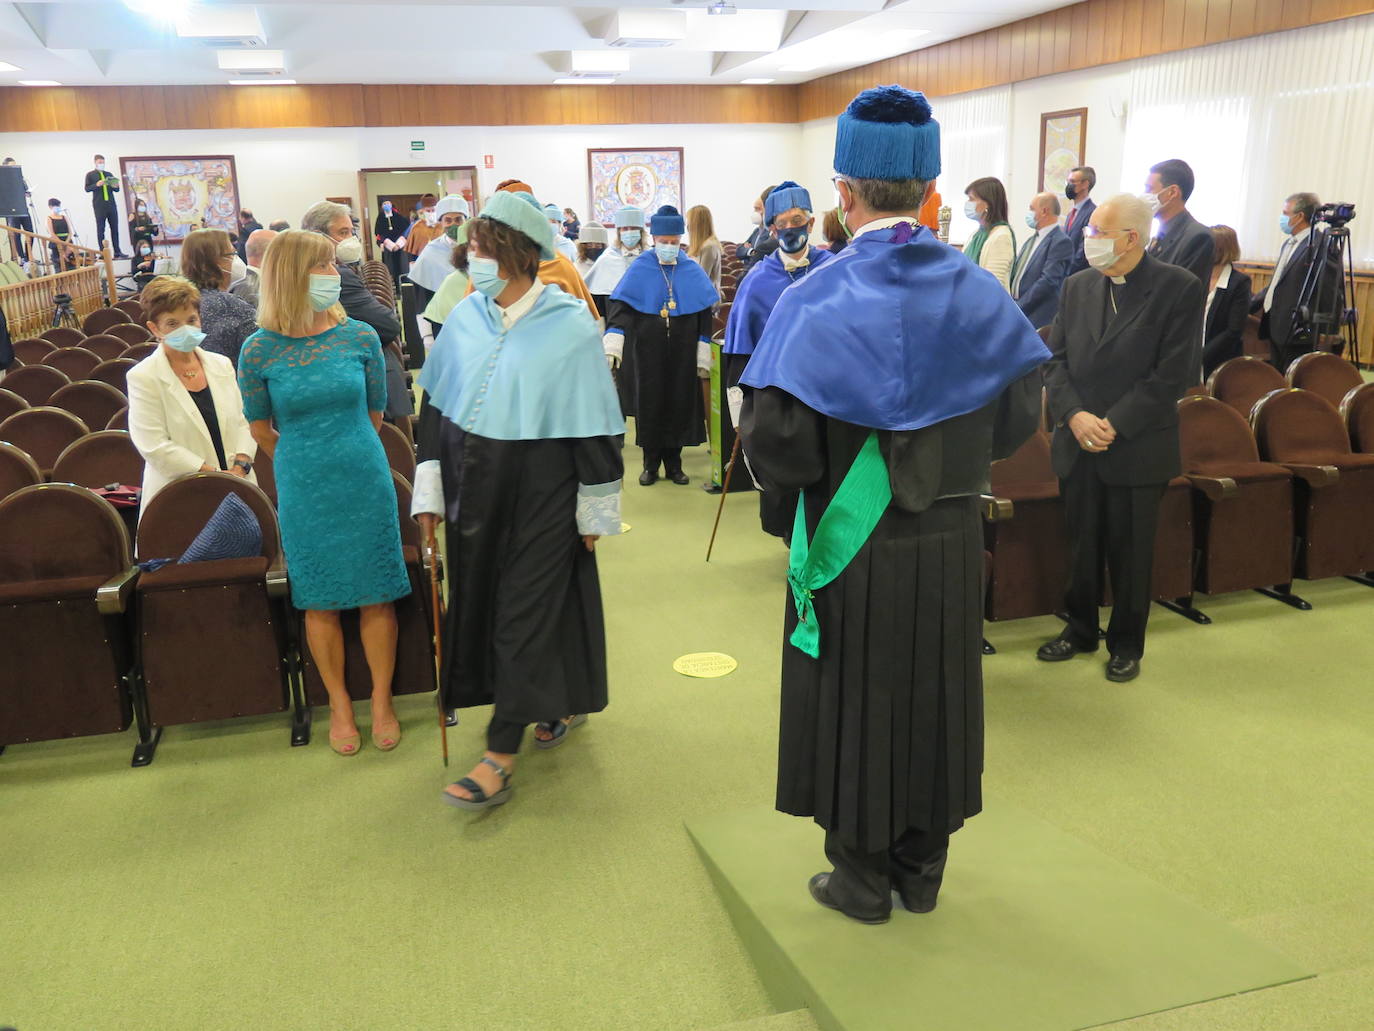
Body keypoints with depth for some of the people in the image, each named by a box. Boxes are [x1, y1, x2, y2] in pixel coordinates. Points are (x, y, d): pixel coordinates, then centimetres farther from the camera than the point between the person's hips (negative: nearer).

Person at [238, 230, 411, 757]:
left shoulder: (361, 337, -4)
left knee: (376, 595, 7)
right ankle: (339, 703, 27)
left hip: (366, 481, 1)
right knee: (320, 601, 9)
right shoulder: (260, 350, -8)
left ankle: (381, 700, 25)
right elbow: (261, 428, 7)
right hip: (303, 491, -1)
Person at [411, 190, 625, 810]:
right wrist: (429, 490, 5)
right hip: (474, 487, 6)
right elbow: (435, 405, 7)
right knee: (481, 602, 14)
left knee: (525, 615, -1)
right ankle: (561, 702, 36)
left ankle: (501, 756, 8)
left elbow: (596, 423, -9)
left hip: (540, 492, -5)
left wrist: (596, 510, -6)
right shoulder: (464, 319, 0)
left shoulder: (569, 328, -13)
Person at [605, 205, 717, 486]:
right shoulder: (640, 269, -2)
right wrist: (613, 342, -24)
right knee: (649, 405, 3)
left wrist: (703, 353, 3)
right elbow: (620, 305, -10)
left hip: (682, 353, 1)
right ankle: (651, 463, 16)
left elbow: (704, 313, 6)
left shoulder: (692, 271, 4)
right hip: (647, 352, -1)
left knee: (679, 404, 5)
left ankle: (673, 462, 18)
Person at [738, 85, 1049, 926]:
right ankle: (921, 869, 35)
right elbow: (1018, 419, 3)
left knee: (855, 703, 13)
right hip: (951, 545, 4)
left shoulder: (815, 303, -17)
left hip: (852, 548, -4)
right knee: (934, 697, 19)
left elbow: (777, 452, -21)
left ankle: (863, 878, 28)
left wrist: (839, 450, 1)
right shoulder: (980, 296, -4)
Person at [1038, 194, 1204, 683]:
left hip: (1138, 449, -4)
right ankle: (1080, 629, 32)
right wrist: (1075, 416, -11)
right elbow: (1055, 358, 5)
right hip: (1077, 444, 4)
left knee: (1130, 551, 8)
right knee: (1081, 545, 14)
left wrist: (1114, 424, -15)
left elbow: (1174, 373, -12)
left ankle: (1126, 643, 25)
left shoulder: (1178, 288, -8)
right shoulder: (1077, 286, 6)